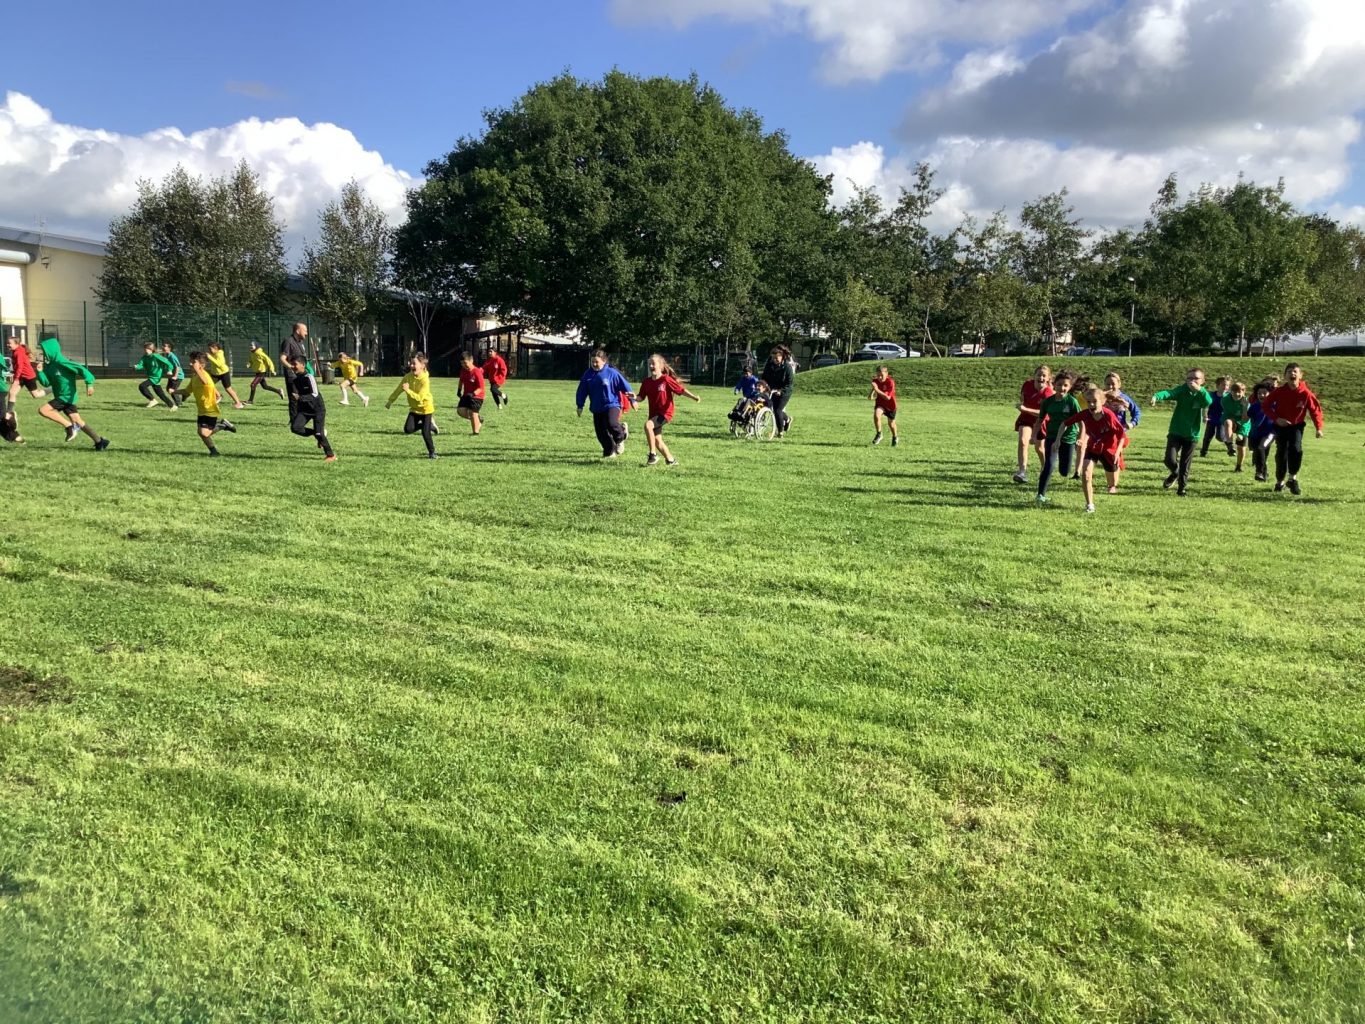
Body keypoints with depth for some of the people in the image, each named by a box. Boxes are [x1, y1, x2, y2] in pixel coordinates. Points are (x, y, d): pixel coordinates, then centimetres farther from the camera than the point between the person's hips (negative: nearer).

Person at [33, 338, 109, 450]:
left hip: (67, 397, -9)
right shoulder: (49, 366, 11)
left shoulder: (61, 362, -14)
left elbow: (81, 369, -20)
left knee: (43, 410, -17)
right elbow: (46, 383, 11)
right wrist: (40, 371, -3)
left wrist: (89, 384, -31)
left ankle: (69, 426, -11)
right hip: (61, 397, 9)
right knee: (77, 421, 7)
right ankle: (99, 441, 10)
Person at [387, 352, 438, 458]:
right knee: (408, 429, -12)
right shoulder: (408, 377, -6)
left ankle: (432, 452, 15)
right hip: (414, 408, 5)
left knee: (425, 433, -9)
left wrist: (408, 390, -37)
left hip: (426, 408, -5)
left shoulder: (425, 380, -24)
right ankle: (427, 426, 14)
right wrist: (390, 401, 10)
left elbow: (419, 397, -30)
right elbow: (398, 389, 6)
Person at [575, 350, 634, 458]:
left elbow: (624, 385, -3)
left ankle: (620, 439, 1)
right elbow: (582, 391, 8)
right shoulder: (588, 374, 2)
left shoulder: (612, 372, -9)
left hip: (612, 404, -5)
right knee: (601, 432, 6)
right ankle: (609, 452, 25)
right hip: (597, 408, 5)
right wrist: (580, 406, 8)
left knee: (612, 423, -30)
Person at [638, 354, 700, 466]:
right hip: (654, 414, 7)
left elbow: (681, 390, -11)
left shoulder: (666, 380, -11)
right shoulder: (647, 382, 4)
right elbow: (641, 397, 6)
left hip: (665, 413, -7)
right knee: (657, 441, 10)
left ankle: (653, 455, -19)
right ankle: (671, 460, 31)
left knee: (647, 425, -30)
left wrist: (693, 397, -23)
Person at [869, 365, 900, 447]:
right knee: (876, 415, -29)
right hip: (880, 403, 2)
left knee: (891, 423, 14)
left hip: (890, 405, -2)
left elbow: (888, 397, -34)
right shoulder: (875, 381, -14)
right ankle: (878, 434, -11)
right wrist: (872, 393, -20)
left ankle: (895, 437, 44)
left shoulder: (890, 382, -28)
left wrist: (877, 390, -41)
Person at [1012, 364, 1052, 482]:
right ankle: (1022, 471, -26)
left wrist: (1025, 409, -38)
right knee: (1023, 441, -22)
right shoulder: (1027, 384, -14)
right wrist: (1021, 403, -4)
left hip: (1040, 421, -2)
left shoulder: (1047, 393, -27)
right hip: (1025, 418, 2)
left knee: (1039, 447, 15)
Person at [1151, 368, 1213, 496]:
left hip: (1192, 435, 1)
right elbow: (1169, 393, -27)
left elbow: (1208, 402, -26)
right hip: (1175, 432, -1)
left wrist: (1199, 389, -41)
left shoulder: (1202, 394, -3)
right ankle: (1175, 473, 22)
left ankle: (1182, 488, 24)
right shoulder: (1182, 390, -6)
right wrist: (1156, 396, -49)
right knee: (1170, 459, -12)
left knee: (1185, 464, 7)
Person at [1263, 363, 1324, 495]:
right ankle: (1280, 482, 19)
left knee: (1296, 449, -23)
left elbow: (1315, 409, -6)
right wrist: (1276, 419, -16)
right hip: (1281, 426, 1)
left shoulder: (1305, 393, -14)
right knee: (1281, 453, 1)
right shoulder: (1279, 391, -12)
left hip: (1297, 425, -1)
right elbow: (1265, 405, -4)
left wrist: (1319, 427, -13)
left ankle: (1293, 478, -9)